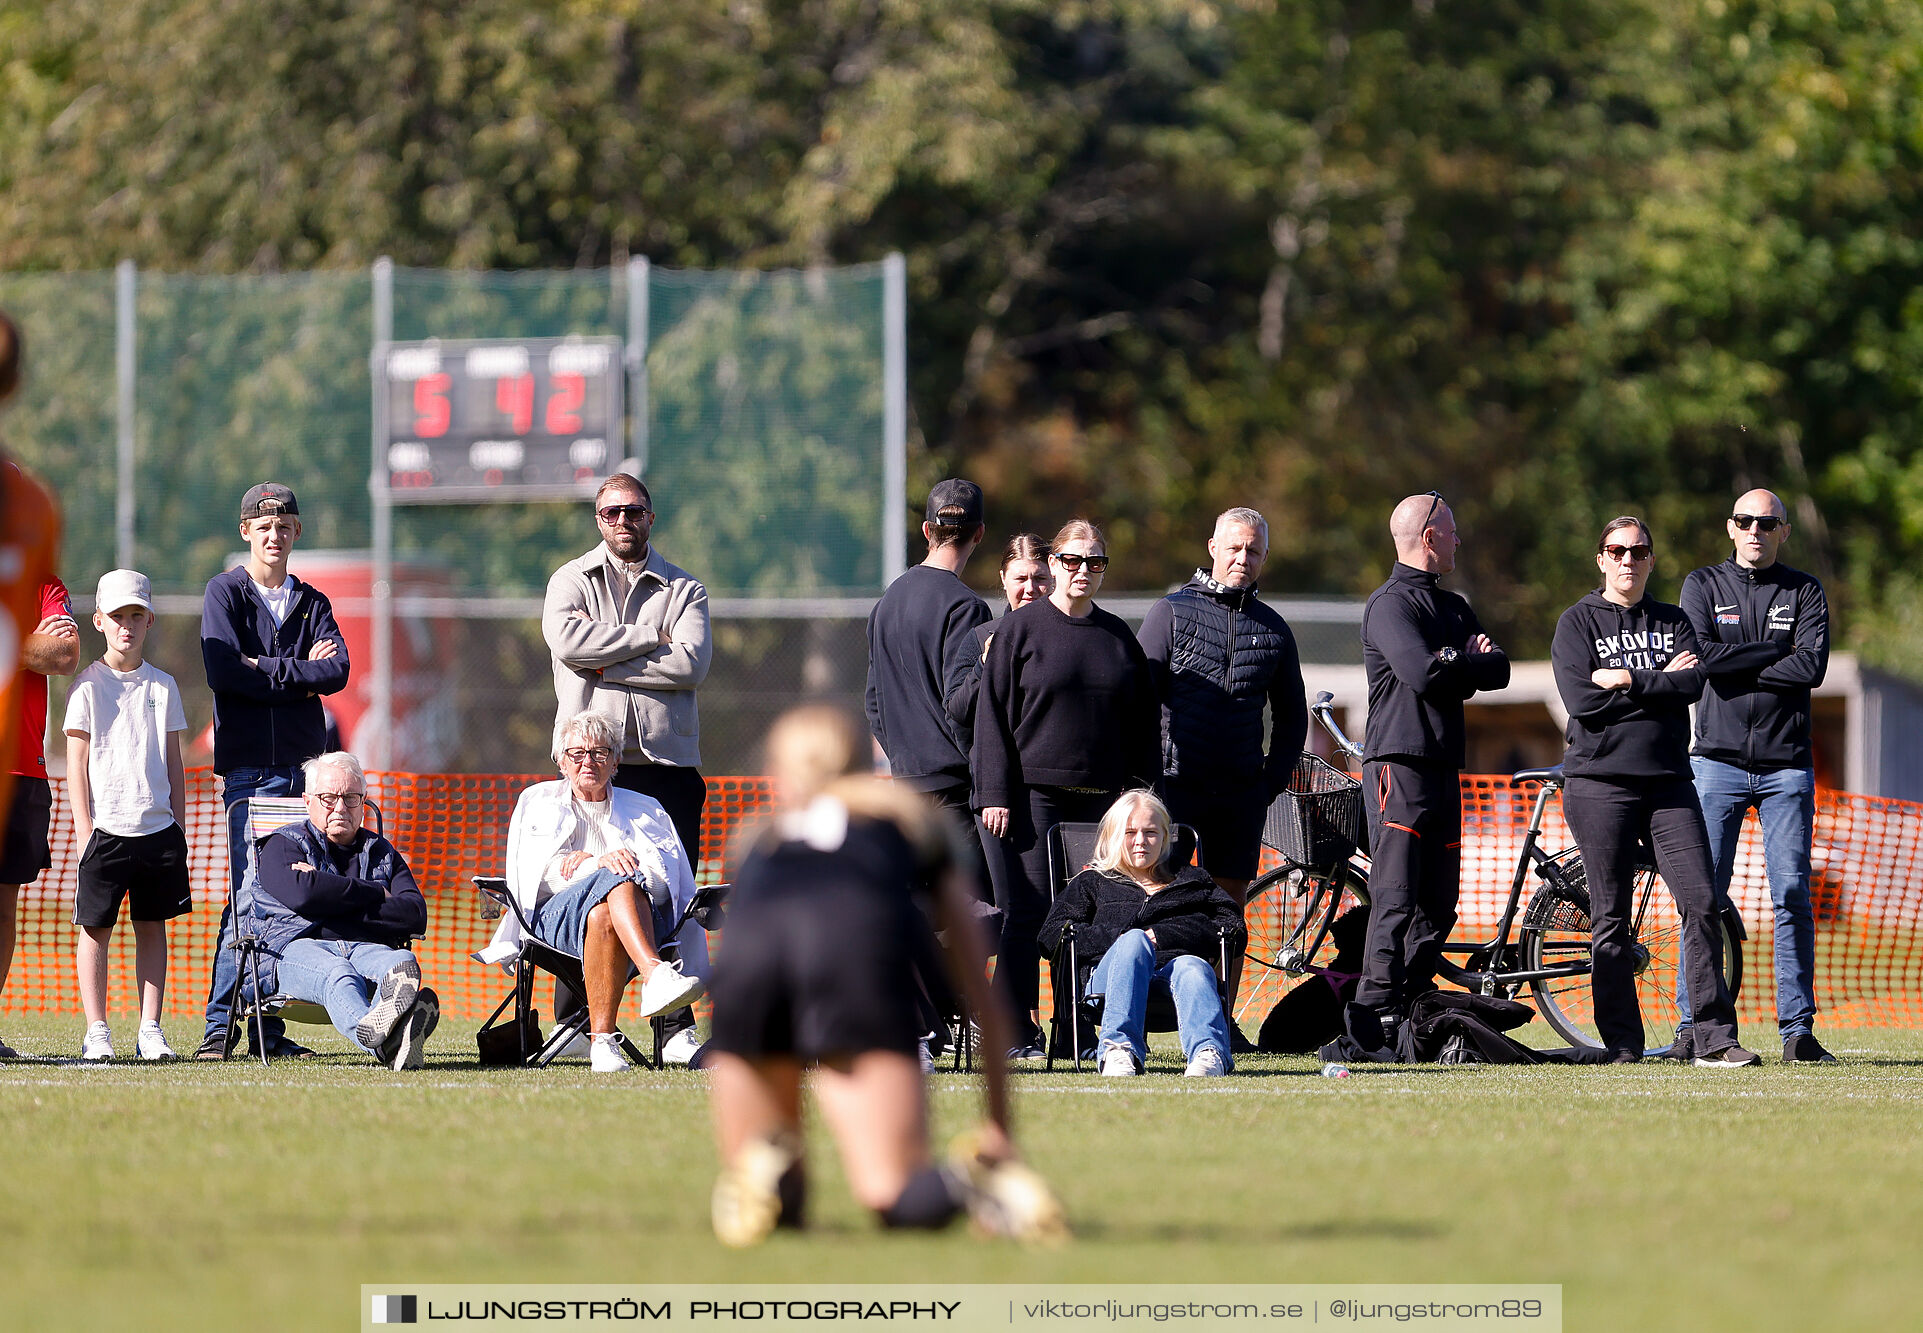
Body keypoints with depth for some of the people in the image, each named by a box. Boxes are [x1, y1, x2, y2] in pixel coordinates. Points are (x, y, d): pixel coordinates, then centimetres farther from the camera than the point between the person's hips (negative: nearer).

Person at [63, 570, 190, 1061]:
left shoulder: (162, 686, 10)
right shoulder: (88, 685, 1)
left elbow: (173, 762, 14)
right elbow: (77, 762, -1)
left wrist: (180, 825, 9)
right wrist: (84, 827, -7)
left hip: (157, 827, 3)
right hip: (105, 828, -3)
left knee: (152, 926, 4)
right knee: (96, 928, -2)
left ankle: (150, 1030, 8)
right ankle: (96, 1032, 2)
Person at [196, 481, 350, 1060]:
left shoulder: (312, 603, 17)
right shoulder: (225, 593, 6)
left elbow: (337, 670, 1)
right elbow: (224, 671, -9)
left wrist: (268, 670, -8)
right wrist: (300, 673, -4)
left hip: (304, 764, 4)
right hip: (248, 767, -4)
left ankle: (271, 1027, 1)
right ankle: (218, 1026, -8)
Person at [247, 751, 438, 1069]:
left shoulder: (381, 852, 27)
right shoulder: (282, 845, 17)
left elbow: (415, 917, 8)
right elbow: (302, 893, -9)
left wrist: (335, 898, -2)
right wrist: (376, 893, 1)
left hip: (367, 947, 3)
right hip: (296, 945, -3)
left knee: (403, 962, -35)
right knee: (337, 973, -41)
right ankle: (375, 1035, -77)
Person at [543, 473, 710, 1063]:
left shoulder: (684, 589, 12)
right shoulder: (572, 580, 13)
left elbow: (691, 664, -5)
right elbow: (566, 639, -9)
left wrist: (608, 665, -8)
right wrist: (648, 638, -7)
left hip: (666, 757, 0)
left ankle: (678, 1028, -4)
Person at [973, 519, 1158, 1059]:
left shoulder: (1118, 636, 14)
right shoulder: (1021, 629, 3)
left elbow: (1143, 721, 18)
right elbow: (992, 714, 0)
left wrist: (1141, 793, 10)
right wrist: (994, 794, -8)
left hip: (1102, 796, 4)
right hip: (1037, 791, -4)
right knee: (1029, 911, -7)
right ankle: (1014, 1031, -3)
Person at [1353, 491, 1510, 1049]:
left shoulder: (1454, 608, 21)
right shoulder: (1391, 604, -6)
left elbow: (1498, 669, 9)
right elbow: (1422, 673, -20)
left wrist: (1451, 663, -8)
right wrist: (1467, 663, -1)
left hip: (1444, 767, 8)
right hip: (1399, 766, -8)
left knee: (1438, 904, 6)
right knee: (1396, 901, -14)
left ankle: (1415, 1016, 10)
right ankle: (1375, 1022, -18)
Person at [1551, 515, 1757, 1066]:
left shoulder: (1674, 622, 15)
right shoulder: (1579, 622, 6)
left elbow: (1695, 683, -3)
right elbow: (1583, 700, -9)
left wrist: (1627, 680, -10)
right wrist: (1661, 681, -5)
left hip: (1668, 780, 2)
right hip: (1599, 781, -2)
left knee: (1702, 903, -9)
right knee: (1610, 919, -1)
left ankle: (1715, 1038, -7)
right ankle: (1622, 1047, 3)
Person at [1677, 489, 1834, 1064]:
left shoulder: (1804, 591, 9)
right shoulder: (1703, 585, 8)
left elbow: (1812, 667, -7)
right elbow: (1701, 654, -10)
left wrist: (1736, 666, -8)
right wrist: (1775, 652, -8)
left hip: (1786, 765, 1)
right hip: (1718, 759, -1)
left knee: (1792, 897, -2)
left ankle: (1798, 1030, -1)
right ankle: (1693, 1026, 0)